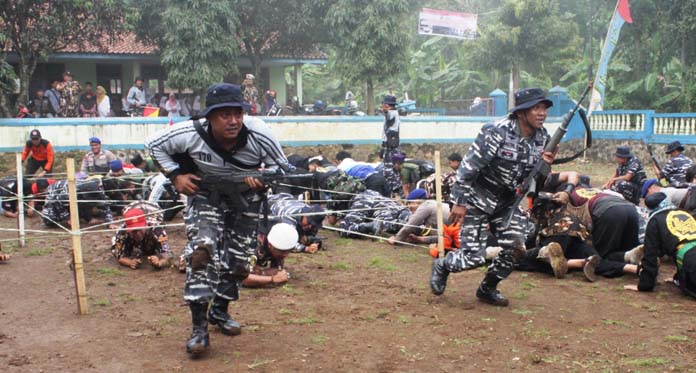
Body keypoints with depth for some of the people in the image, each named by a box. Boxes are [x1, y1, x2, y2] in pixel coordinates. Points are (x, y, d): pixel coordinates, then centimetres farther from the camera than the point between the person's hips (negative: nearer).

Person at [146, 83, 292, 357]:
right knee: (202, 249, -22)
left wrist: (263, 178, -32)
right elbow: (154, 145, -10)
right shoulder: (192, 133, -28)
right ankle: (199, 326, -15)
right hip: (206, 194, -2)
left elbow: (283, 167, -12)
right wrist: (176, 176, -19)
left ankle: (220, 311, 36)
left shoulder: (258, 135, -28)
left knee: (238, 259, 10)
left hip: (245, 199, 2)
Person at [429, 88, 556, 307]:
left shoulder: (542, 138, -2)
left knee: (515, 247, -7)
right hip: (477, 199, -6)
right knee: (475, 256, -9)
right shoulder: (497, 132, -23)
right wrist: (460, 202, -20)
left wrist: (544, 164, -15)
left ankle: (488, 289, 17)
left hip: (507, 201, 6)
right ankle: (442, 266, 24)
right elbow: (469, 166, -20)